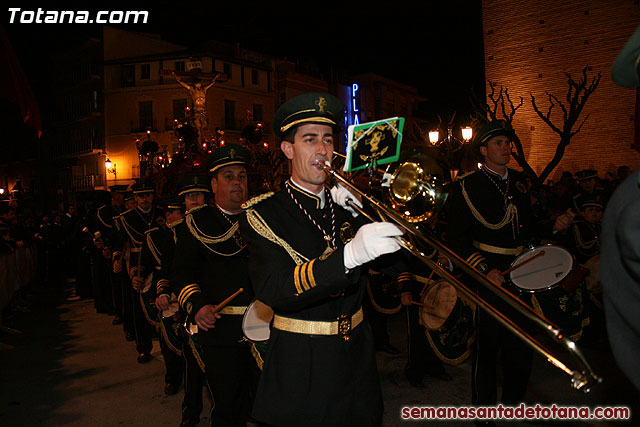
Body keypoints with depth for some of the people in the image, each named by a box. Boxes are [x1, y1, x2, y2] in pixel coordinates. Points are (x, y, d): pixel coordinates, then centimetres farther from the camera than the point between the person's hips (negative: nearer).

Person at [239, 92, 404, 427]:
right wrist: (349, 255, -40)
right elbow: (271, 289, -26)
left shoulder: (347, 204, 6)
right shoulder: (263, 213, -10)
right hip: (299, 370, -4)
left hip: (357, 359, 5)